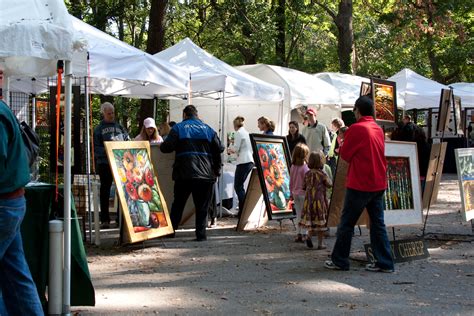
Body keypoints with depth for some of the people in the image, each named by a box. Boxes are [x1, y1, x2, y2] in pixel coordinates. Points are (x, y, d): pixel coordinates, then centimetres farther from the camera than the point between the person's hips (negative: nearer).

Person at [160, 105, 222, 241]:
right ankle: (201, 234, -1)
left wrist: (162, 144, 16)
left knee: (178, 204, 13)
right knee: (202, 206, 5)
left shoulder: (178, 128, 3)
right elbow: (219, 149, 5)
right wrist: (217, 170, 13)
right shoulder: (208, 129, 11)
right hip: (205, 174, 1)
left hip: (184, 173, -1)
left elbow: (166, 147, -7)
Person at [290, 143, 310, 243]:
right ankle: (304, 234, 2)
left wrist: (292, 193, 19)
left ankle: (298, 234, 15)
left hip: (295, 193, 6)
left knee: (299, 215, 14)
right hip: (303, 194, -6)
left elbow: (291, 182, 9)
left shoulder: (293, 167, 2)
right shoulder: (305, 168, -17)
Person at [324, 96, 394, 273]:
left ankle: (339, 261, 12)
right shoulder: (379, 130, 9)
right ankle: (385, 263, 9)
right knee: (378, 223, 10)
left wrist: (343, 141, 13)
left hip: (359, 185, -6)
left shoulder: (356, 129, -12)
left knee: (346, 223, 5)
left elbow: (344, 155, -6)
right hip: (379, 184, 6)